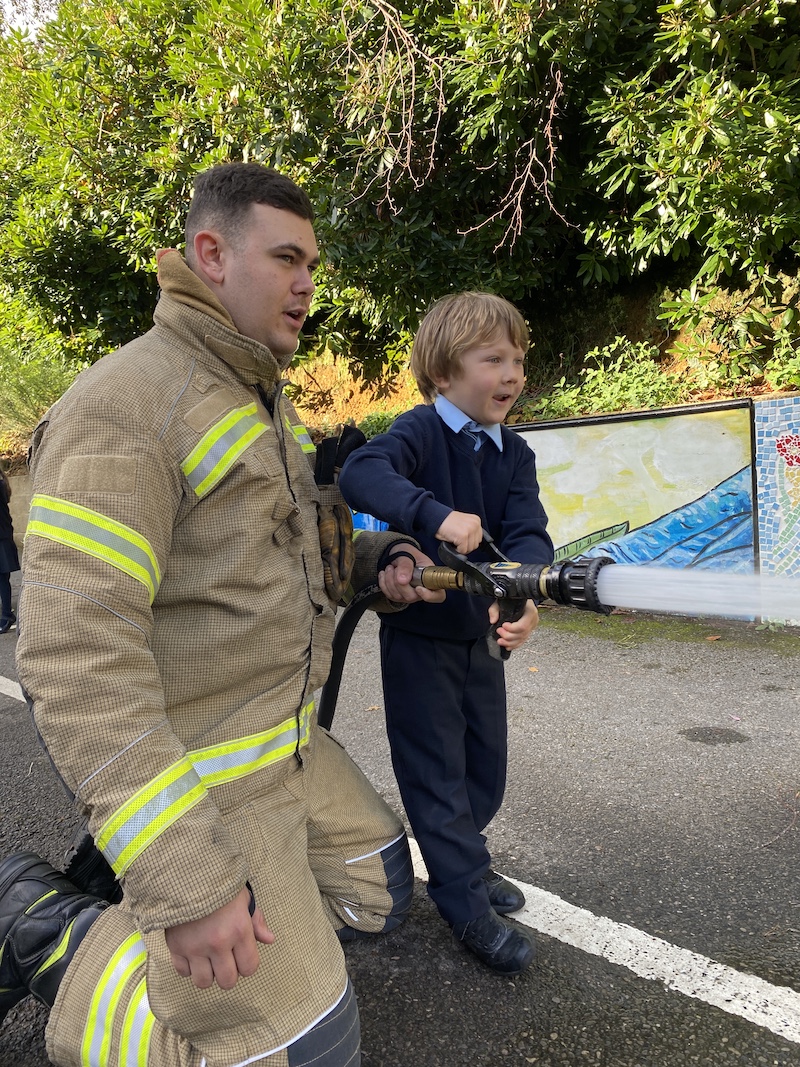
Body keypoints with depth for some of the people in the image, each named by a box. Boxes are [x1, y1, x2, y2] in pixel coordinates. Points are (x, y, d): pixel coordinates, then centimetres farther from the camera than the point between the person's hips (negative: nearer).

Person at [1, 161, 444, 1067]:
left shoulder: (264, 400, 10)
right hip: (193, 778, -9)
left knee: (377, 895, 21)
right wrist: (186, 879, -28)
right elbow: (74, 654, -27)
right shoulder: (124, 403, -20)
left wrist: (376, 560, 2)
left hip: (289, 745, 9)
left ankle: (127, 921, 24)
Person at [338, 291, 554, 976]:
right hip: (419, 633, -6)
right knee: (437, 769, 4)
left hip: (484, 633, 6)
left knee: (487, 768, 19)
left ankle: (458, 860, 43)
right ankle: (469, 905, 20)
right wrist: (436, 513, -49)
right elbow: (361, 473, -35)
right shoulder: (422, 431, -15)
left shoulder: (515, 454, 1)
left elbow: (528, 531, -13)